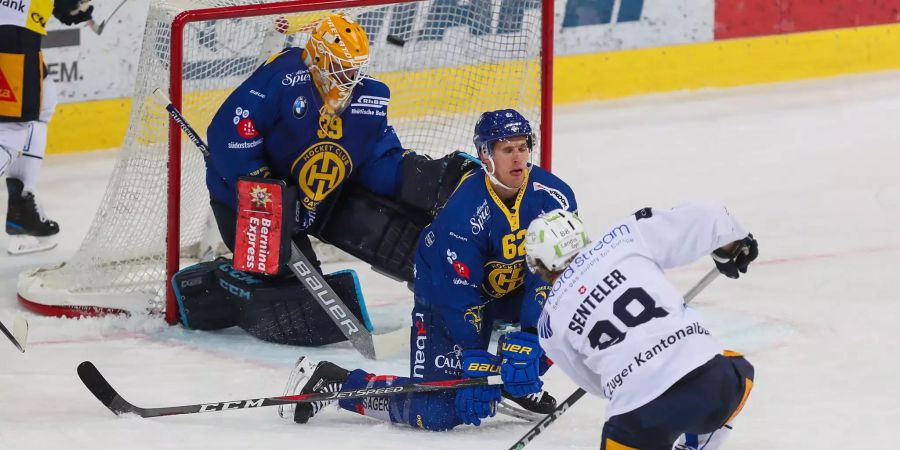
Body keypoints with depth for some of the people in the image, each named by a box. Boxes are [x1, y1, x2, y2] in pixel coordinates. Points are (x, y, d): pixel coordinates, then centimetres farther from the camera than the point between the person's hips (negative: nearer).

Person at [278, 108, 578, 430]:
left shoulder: (553, 196, -20)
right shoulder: (463, 213, -32)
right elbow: (460, 298, -27)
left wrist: (527, 338, -32)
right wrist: (475, 362, -28)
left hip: (511, 288, 6)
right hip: (445, 291, -6)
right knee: (438, 412, -16)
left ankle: (519, 383, 7)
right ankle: (330, 382, -1)